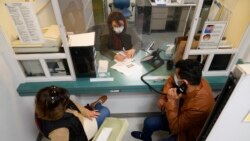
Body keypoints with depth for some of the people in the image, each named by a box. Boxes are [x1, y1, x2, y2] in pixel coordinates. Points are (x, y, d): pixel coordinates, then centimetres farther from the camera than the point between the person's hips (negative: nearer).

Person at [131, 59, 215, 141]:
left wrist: (171, 101, -35)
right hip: (181, 117, 6)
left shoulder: (199, 106, -42)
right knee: (148, 122, 9)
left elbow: (175, 128, -30)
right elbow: (171, 80, -1)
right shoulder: (195, 80, -22)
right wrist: (163, 98, -11)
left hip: (188, 133, -6)